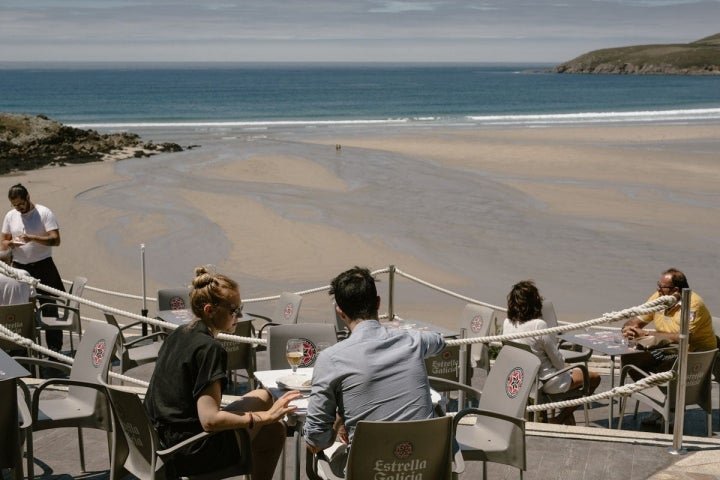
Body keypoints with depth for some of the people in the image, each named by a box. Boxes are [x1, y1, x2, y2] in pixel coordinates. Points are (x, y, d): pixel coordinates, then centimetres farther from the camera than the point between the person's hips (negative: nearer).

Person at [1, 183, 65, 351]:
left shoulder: (44, 213, -7)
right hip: (19, 268, 4)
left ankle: (54, 348, 4)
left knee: (49, 308, -1)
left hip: (43, 267, -4)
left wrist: (32, 238, -26)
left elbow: (55, 240, -13)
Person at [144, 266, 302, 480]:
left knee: (263, 396, 21)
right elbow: (210, 420, -29)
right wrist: (265, 417, -23)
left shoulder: (177, 334, 6)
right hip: (192, 455, -9)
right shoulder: (209, 348, -22)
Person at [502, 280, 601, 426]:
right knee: (594, 378, 11)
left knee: (568, 375, 33)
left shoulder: (507, 323, -6)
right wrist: (563, 368, 6)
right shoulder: (539, 325, -27)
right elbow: (557, 360, -17)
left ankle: (570, 425, 32)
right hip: (545, 383, -8)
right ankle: (559, 419, 11)